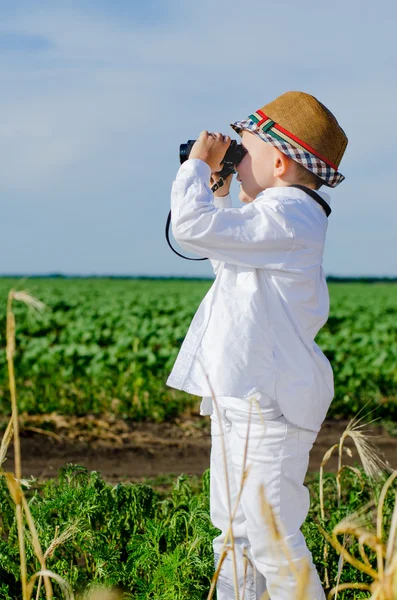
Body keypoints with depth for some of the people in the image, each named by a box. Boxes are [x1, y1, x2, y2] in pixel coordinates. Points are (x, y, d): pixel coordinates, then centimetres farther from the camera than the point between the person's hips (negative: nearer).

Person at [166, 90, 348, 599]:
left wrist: (196, 166, -11)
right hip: (238, 400, 11)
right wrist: (219, 187, 20)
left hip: (268, 407, -11)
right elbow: (221, 245, 31)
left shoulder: (285, 215, -18)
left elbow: (194, 227, -27)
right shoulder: (285, 215, 15)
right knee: (235, 536, 16)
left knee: (272, 540, -7)